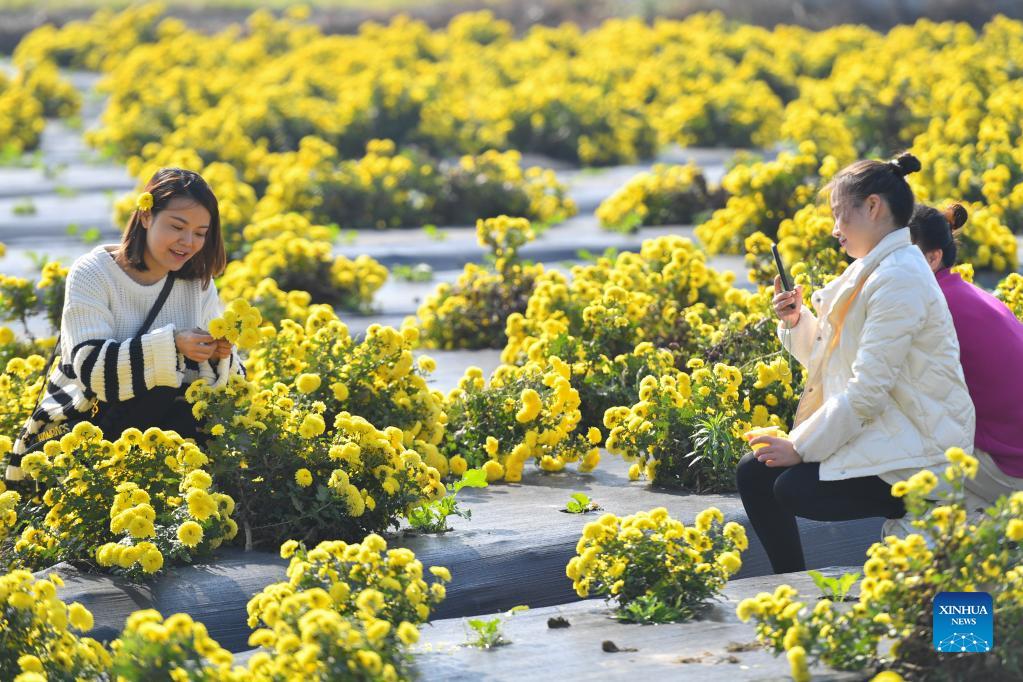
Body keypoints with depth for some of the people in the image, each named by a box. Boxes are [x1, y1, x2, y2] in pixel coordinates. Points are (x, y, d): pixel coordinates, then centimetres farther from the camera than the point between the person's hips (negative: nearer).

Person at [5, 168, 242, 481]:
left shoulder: (198, 284, 5)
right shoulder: (92, 274, -10)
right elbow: (90, 366, -21)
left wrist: (219, 356, -22)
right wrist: (171, 345, -32)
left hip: (157, 420, 4)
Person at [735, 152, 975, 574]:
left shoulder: (899, 279, -19)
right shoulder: (869, 271, 12)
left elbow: (868, 390, -22)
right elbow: (831, 360, 15)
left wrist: (801, 447, -16)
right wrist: (796, 321, -1)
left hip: (918, 455, -10)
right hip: (880, 432, 10)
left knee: (791, 488, -22)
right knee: (753, 472, -1)